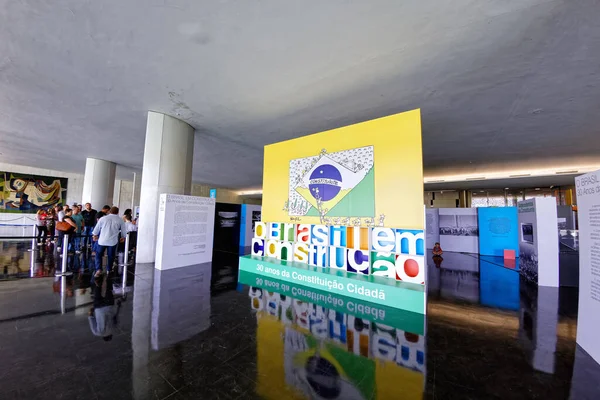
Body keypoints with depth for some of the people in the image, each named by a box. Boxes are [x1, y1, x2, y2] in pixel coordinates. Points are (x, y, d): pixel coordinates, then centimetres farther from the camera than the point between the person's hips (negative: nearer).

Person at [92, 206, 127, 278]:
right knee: (111, 256, 12)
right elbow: (124, 231, 6)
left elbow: (97, 228, 9)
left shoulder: (103, 218, -1)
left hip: (102, 240, 0)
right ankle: (108, 270, 21)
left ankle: (98, 269, 3)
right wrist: (123, 237, 25)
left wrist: (95, 235, 28)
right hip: (113, 241, 0)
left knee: (99, 254, 15)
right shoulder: (120, 220, -3)